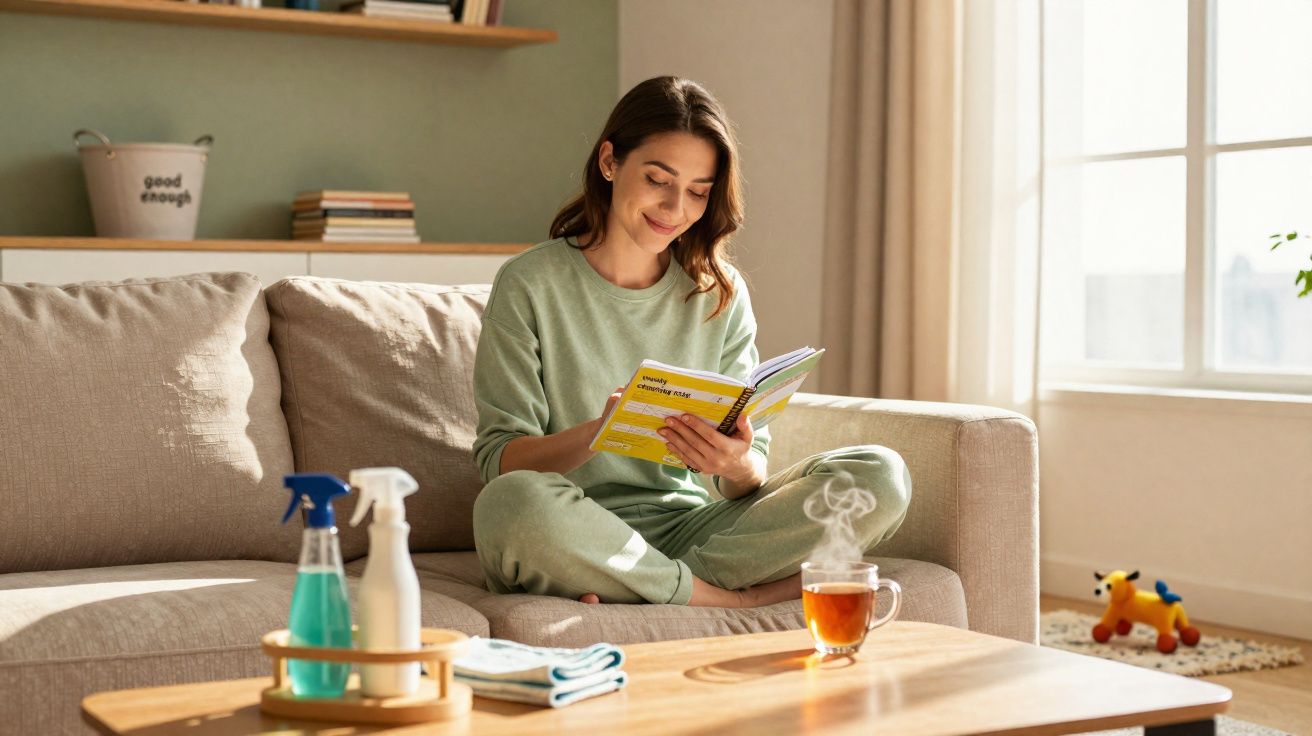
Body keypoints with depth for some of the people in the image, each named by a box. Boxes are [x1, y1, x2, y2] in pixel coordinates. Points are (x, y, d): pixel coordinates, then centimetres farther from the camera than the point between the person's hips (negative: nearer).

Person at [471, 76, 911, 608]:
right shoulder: (529, 285, 0)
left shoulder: (721, 292, 10)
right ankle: (742, 599, -21)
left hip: (693, 525, 4)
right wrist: (595, 434, -27)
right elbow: (498, 459, -7)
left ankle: (630, 593, -21)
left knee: (881, 476, -15)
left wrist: (737, 465, -19)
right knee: (511, 502, -39)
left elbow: (750, 480, 6)